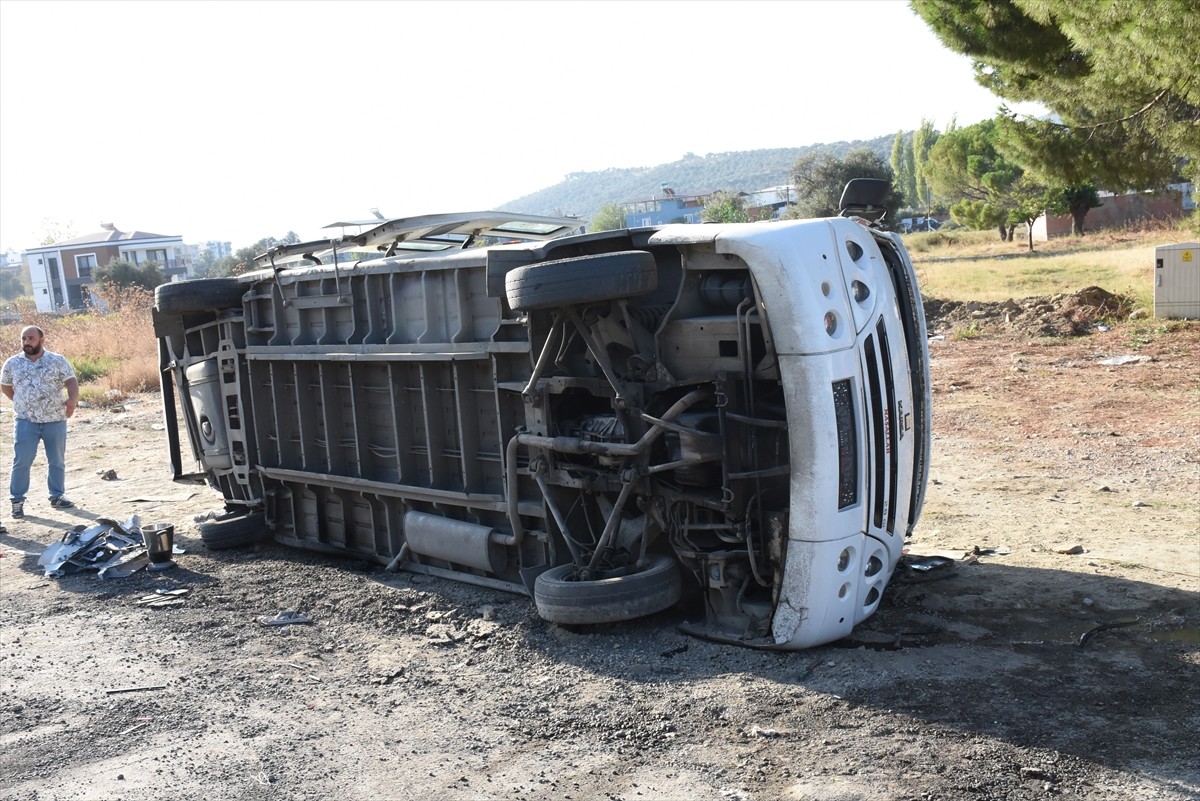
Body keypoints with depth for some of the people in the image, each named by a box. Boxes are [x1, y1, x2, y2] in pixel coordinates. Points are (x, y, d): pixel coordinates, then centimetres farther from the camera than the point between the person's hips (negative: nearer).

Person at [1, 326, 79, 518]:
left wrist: (73, 400, -26)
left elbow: (71, 381, -8)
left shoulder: (57, 361, 0)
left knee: (57, 461, 9)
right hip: (26, 421, 0)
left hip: (55, 420, 0)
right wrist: (20, 402, 8)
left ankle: (57, 496, 23)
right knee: (22, 461, -4)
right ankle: (17, 501, 5)